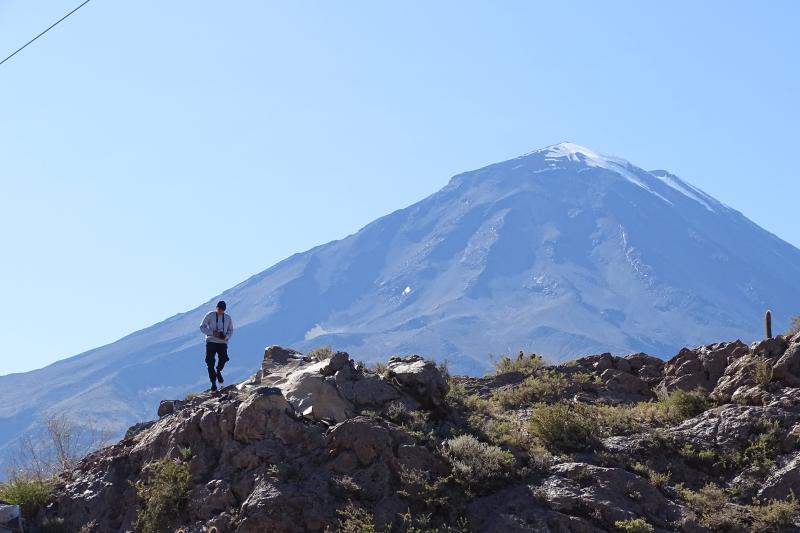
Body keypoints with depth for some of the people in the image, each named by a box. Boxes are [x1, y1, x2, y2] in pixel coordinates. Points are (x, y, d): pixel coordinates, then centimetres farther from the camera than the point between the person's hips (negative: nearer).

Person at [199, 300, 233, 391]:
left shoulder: (228, 317, 9)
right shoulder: (210, 315, 1)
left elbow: (230, 330, 17)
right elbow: (202, 327, 1)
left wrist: (226, 336, -5)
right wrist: (212, 332, -14)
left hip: (222, 342, 1)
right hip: (211, 342, -1)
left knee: (223, 358, -21)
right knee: (210, 362, -8)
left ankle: (218, 371, 13)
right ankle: (213, 382, 4)